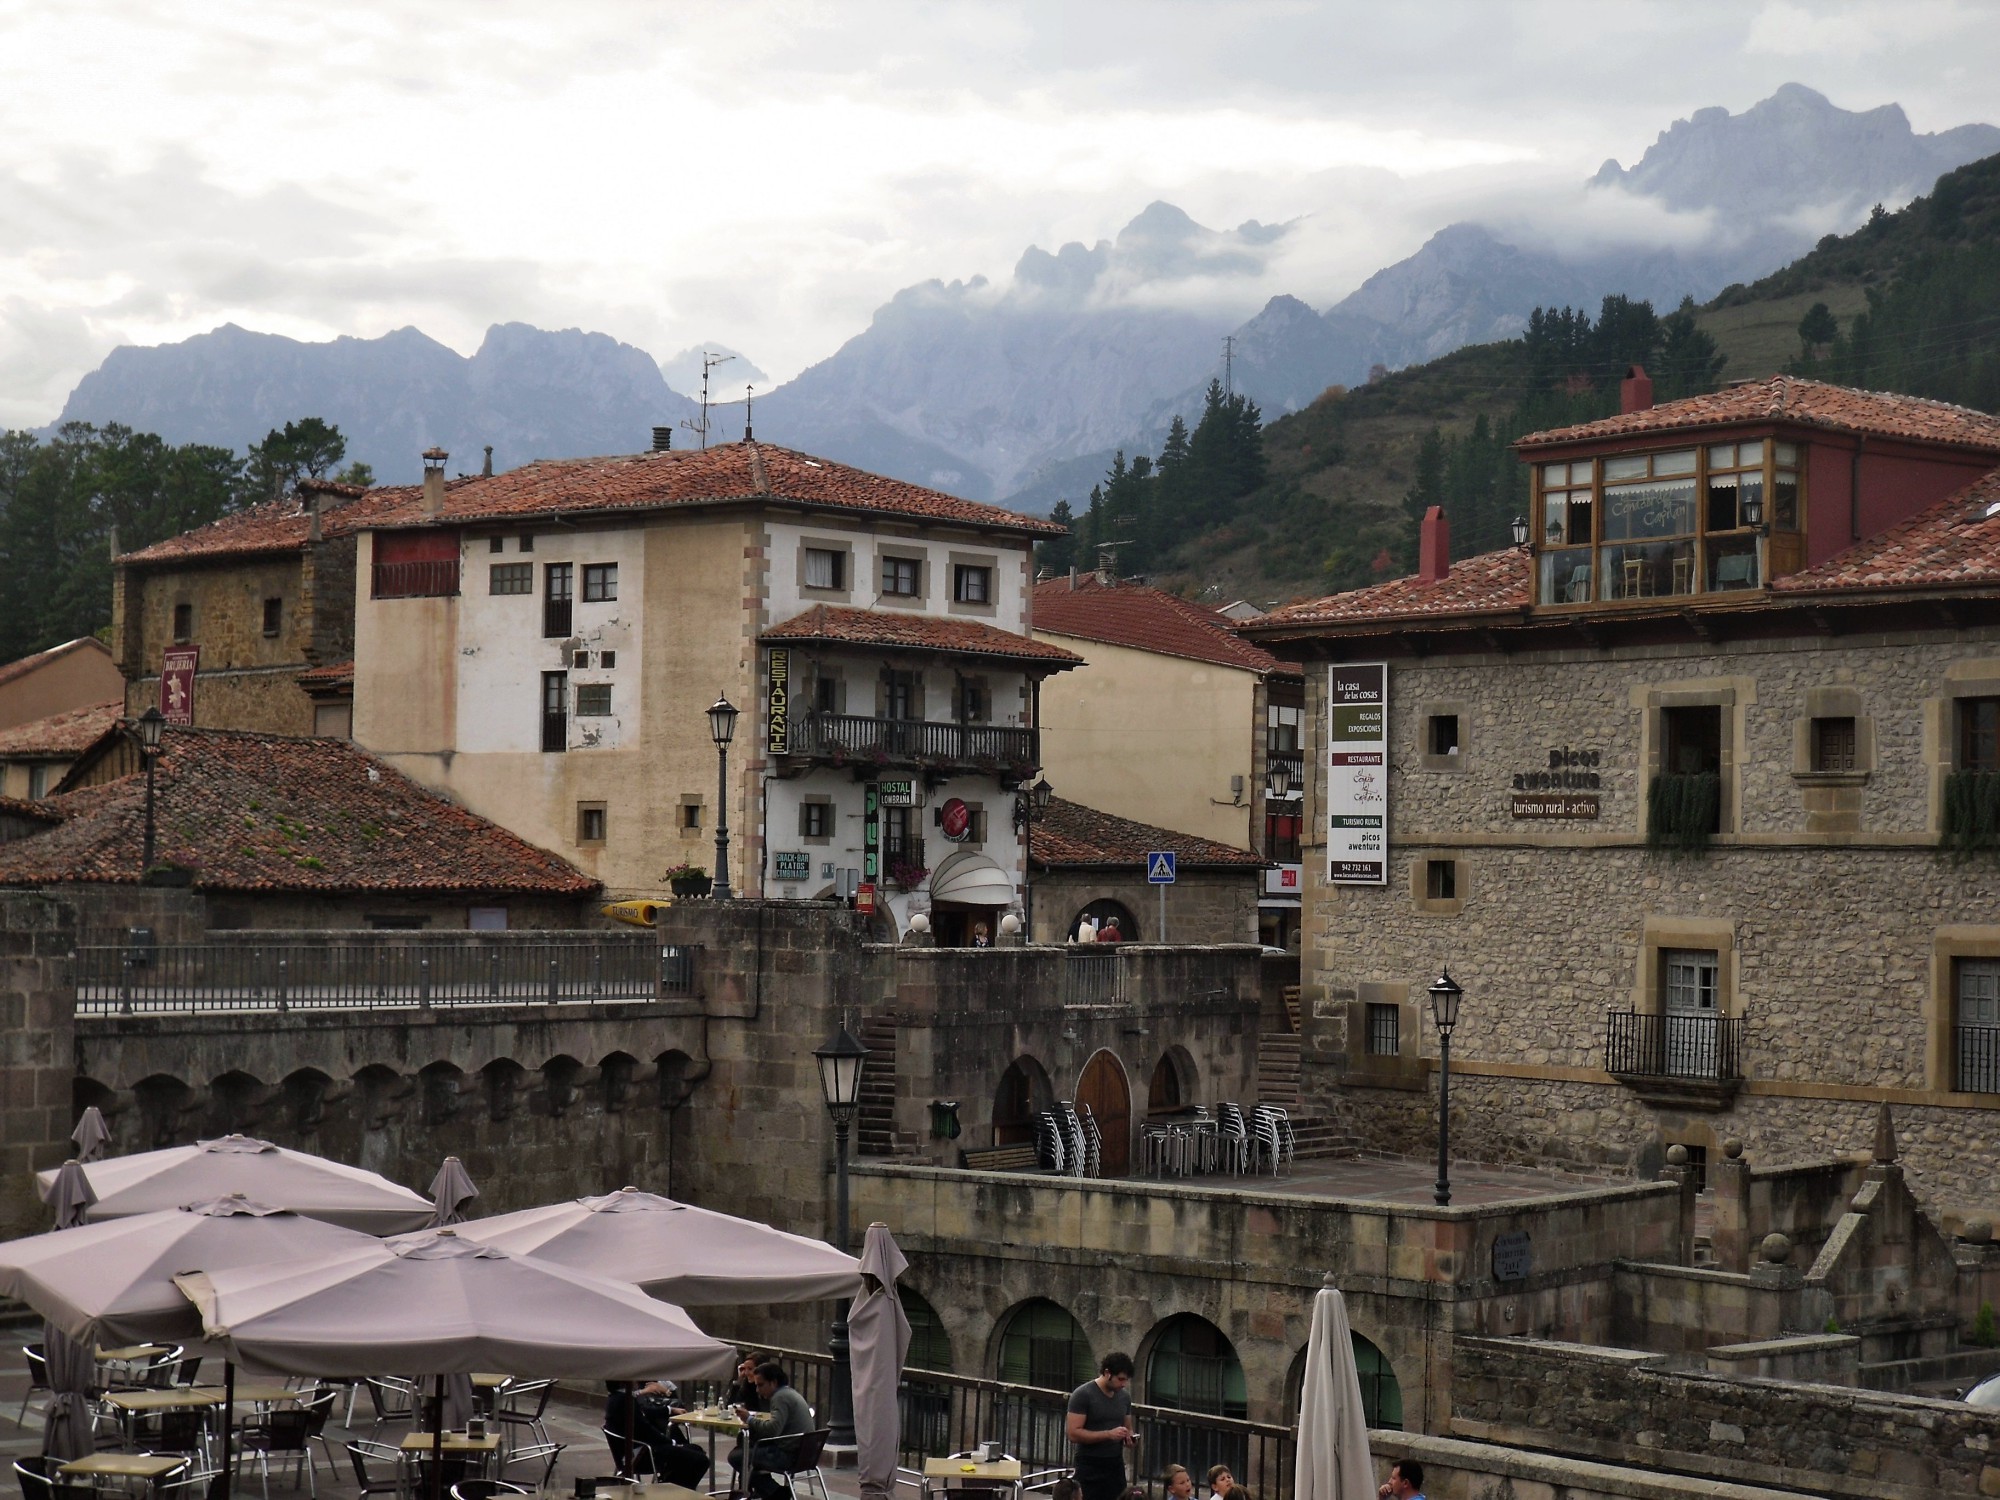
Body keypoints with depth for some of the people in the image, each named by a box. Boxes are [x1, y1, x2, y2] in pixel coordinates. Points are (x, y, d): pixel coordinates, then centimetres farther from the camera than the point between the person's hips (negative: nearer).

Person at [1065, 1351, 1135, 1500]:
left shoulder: (1124, 1396, 9)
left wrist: (1129, 1438, -4)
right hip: (1090, 1468, -6)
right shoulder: (1083, 1395, -11)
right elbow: (1073, 1433, -17)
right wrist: (1108, 1434, -23)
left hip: (1116, 1466, 6)